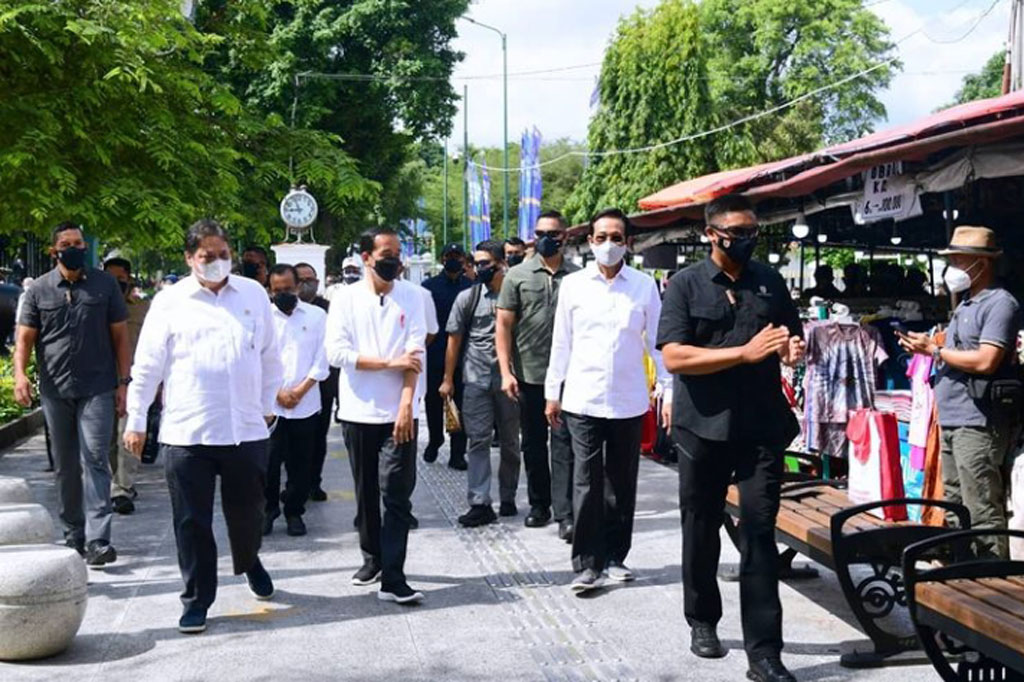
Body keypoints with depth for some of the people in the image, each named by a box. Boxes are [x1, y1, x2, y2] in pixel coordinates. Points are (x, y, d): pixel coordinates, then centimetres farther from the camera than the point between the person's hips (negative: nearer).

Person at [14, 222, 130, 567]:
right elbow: (25, 338, 4)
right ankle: (73, 535, 24)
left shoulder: (105, 284, 4)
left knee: (95, 461, -10)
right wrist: (20, 374, -15)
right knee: (66, 467, 11)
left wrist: (123, 382, -1)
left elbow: (120, 335, 5)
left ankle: (97, 541, -13)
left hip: (97, 389, -2)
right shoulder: (39, 289, 6)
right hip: (55, 390, 2)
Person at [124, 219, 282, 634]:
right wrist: (135, 420, 3)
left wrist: (268, 404, 15)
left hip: (247, 429, 2)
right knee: (192, 522, 4)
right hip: (186, 432, -2)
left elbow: (269, 355, 13)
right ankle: (197, 601, 18)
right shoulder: (170, 301, 0)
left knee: (247, 512, 14)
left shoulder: (253, 294, 6)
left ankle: (249, 562, 45)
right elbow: (147, 366, 3)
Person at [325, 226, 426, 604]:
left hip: (398, 412, -1)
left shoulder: (411, 295, 1)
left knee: (396, 495, -5)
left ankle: (393, 579, -4)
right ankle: (373, 557, 32)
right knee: (366, 492, 14)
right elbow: (337, 353, -9)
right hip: (358, 411, 1)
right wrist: (390, 363, -12)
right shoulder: (346, 298, 1)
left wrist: (406, 406, -14)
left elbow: (416, 354, -5)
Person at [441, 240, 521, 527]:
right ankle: (480, 504, -4)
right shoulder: (467, 298, 4)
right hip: (476, 379, 0)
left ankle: (507, 498, 22)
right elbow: (454, 340, 7)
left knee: (510, 442, 9)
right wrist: (448, 379, 5)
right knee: (478, 441, -4)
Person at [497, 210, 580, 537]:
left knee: (563, 445, -4)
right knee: (533, 444, 12)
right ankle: (539, 505, 26)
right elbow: (504, 325, 3)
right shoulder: (518, 275, 3)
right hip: (528, 374, 2)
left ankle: (565, 513, -1)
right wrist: (506, 372, -4)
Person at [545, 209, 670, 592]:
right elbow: (561, 342, 7)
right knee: (587, 484, -2)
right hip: (583, 399, -1)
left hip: (629, 401, 1)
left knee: (622, 484, 10)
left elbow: (657, 340, 6)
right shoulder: (573, 285, 3)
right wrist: (552, 392, 8)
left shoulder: (645, 286, 2)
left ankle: (615, 556, 22)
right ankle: (587, 564, 4)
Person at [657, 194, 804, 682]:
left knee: (759, 532, -2)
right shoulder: (685, 285, -4)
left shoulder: (770, 281, 7)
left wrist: (794, 349, -7)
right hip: (704, 427, -1)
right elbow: (673, 357, -14)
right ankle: (703, 621, 34)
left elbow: (793, 336, 18)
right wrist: (746, 352, -20)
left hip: (761, 427, 1)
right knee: (701, 531, 13)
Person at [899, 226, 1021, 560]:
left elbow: (985, 361, -20)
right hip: (952, 420, 10)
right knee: (955, 510, 16)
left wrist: (934, 349, -11)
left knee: (983, 514, -7)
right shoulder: (966, 304, 19)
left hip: (978, 424, -10)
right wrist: (928, 347, 4)